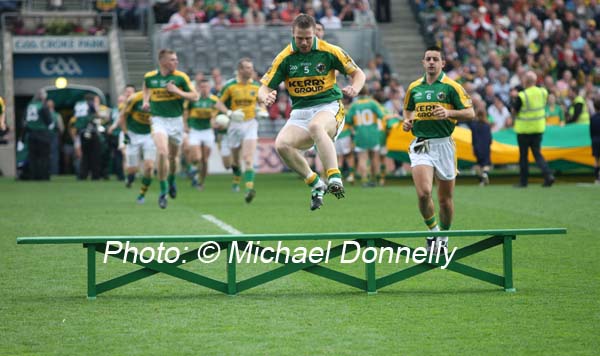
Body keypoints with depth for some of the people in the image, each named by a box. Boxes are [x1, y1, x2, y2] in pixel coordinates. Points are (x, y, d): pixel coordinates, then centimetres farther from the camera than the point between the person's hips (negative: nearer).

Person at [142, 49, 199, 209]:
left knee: (173, 156, 13)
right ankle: (163, 191, -11)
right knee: (162, 153, -21)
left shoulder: (180, 77, -6)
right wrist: (146, 101, 4)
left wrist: (177, 91, -17)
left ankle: (171, 180, 46)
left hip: (176, 119, 1)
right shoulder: (149, 77, -2)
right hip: (158, 119, -1)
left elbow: (195, 96, -4)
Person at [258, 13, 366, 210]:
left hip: (329, 107, -3)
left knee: (316, 126, -39)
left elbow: (358, 73, 5)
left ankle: (334, 178, -45)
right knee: (281, 144, -25)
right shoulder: (285, 58, -1)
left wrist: (354, 89, -17)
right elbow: (264, 88, 1)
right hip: (300, 112, 3)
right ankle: (315, 183, -7)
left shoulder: (329, 51, -5)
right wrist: (267, 97, -23)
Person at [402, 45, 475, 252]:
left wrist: (449, 113, -20)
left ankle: (443, 237, 27)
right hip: (420, 145, 2)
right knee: (423, 193, -18)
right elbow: (408, 110, 26)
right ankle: (432, 231, 5)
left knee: (445, 197, 6)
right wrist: (407, 121, 4)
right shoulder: (414, 88, 10)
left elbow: (470, 113, -4)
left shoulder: (451, 87, -2)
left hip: (443, 144, -1)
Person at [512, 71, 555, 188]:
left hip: (524, 129, -4)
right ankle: (548, 175, -10)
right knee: (537, 153, 10)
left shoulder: (522, 96, -18)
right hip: (538, 128, 5)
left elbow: (514, 110, -8)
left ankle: (523, 181, 14)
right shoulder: (543, 92, -2)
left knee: (523, 155, 8)